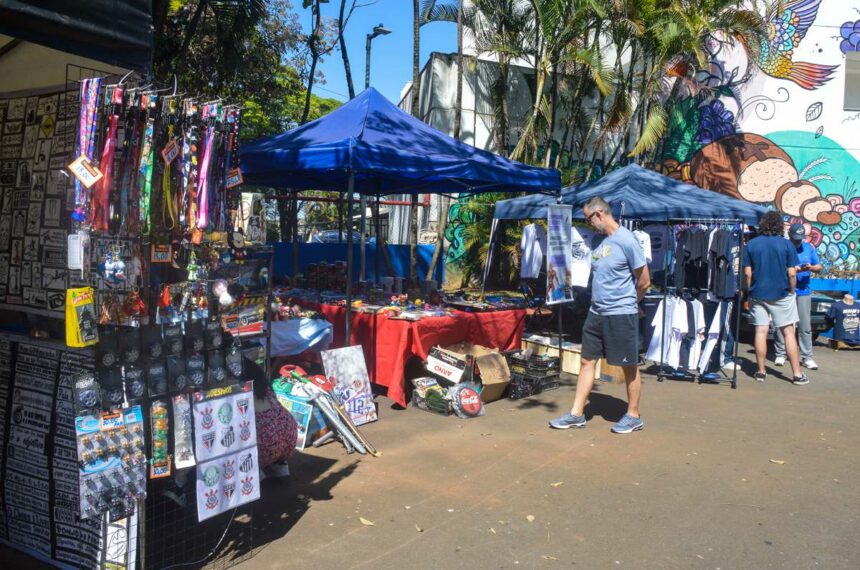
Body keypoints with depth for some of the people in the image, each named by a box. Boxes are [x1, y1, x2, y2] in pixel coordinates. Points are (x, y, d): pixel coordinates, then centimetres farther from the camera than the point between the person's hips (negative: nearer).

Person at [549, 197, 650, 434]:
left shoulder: (626, 240, -14)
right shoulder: (599, 242, 9)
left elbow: (644, 281, -8)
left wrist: (627, 303, 5)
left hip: (621, 314, -8)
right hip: (596, 312, 8)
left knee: (629, 366, 6)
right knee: (588, 361, 9)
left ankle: (634, 416, 20)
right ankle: (576, 414, 16)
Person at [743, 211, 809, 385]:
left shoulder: (752, 244, 0)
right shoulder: (786, 244, -5)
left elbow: (747, 273, -1)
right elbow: (792, 273, -7)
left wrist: (751, 292, 8)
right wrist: (792, 291, 6)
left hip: (758, 295, 2)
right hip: (781, 295, -2)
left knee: (761, 332, 5)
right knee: (788, 332, 4)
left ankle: (761, 372, 9)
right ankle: (797, 374, 7)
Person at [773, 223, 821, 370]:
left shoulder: (809, 248, 12)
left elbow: (819, 267, 13)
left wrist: (811, 268, -10)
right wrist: (793, 270, -17)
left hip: (803, 292, 2)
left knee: (805, 326, -1)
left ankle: (807, 357, 3)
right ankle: (780, 354, 12)